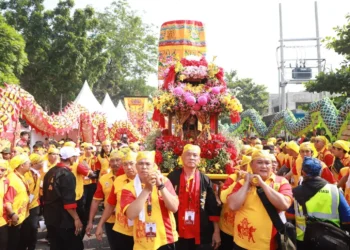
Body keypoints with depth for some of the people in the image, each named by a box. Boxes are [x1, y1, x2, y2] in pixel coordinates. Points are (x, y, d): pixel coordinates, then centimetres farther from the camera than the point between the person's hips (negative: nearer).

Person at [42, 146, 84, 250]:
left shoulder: (50, 172, 6)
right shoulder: (67, 174, -18)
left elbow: (45, 195, 14)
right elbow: (69, 202, -23)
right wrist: (76, 218, -17)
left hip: (50, 218, 8)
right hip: (63, 220, -8)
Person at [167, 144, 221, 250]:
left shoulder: (205, 180, 1)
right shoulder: (173, 177, -2)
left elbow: (213, 208, 2)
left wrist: (216, 231, 0)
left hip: (202, 235, 1)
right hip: (178, 234, -1)